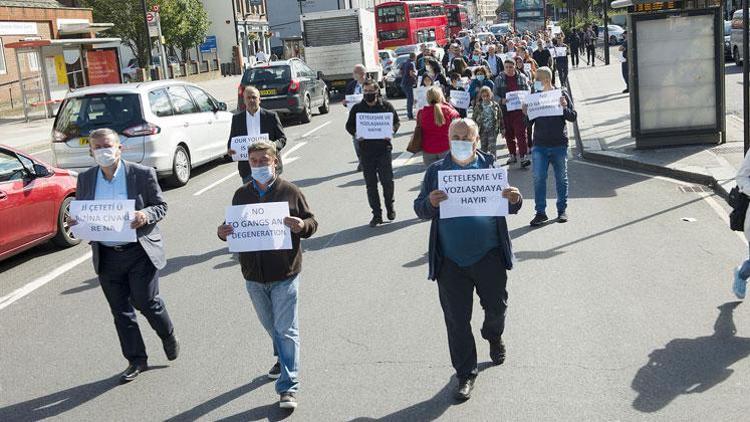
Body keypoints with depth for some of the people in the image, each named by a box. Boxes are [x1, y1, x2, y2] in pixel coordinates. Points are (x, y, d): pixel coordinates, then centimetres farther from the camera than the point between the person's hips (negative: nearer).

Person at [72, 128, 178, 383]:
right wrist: (75, 221, -12)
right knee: (121, 311, 10)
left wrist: (146, 215, -23)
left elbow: (161, 206, -1)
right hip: (106, 256, 4)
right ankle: (136, 360, 24)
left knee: (146, 302, 0)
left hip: (140, 252, -4)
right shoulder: (85, 179, 4)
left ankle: (169, 337, 31)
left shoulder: (143, 174, -6)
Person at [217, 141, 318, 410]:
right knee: (271, 326, 22)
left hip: (285, 274, -4)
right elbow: (234, 229, 11)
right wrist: (223, 233, -10)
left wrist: (301, 226, -22)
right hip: (254, 276, 4)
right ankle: (284, 357, 50)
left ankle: (288, 388, 0)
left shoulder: (289, 191, -5)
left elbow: (311, 222, 0)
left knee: (286, 330, -4)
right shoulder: (241, 194, 4)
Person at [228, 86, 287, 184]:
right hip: (247, 168, 2)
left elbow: (282, 138, 2)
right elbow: (232, 140, 12)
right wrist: (230, 150, -11)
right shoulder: (237, 119, 8)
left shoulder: (271, 116, 2)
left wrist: (274, 145, -20)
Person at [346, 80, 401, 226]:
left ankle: (390, 207, 25)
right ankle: (376, 214, 14)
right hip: (366, 150, 1)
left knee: (387, 181, -1)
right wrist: (356, 134, -8)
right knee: (371, 184, 5)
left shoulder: (386, 106, 3)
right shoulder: (357, 108, 6)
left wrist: (390, 131, -12)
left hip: (384, 149, -1)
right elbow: (349, 125, 13)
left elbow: (396, 122, 9)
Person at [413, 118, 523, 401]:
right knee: (457, 319, 6)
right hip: (451, 261, 0)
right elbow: (419, 210, 0)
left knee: (496, 306, 16)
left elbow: (509, 208, 7)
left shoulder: (490, 166, 2)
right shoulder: (436, 171, 1)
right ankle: (466, 374, 21)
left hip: (489, 256, 1)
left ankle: (494, 336, 51)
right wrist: (430, 203, -23)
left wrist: (514, 200, -17)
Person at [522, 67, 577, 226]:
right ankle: (540, 212, 0)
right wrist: (526, 114, -12)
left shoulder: (561, 94, -1)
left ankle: (562, 210, 20)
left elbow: (573, 117, -2)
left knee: (561, 179, 9)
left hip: (559, 144, -1)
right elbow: (529, 123, 8)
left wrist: (564, 108, -20)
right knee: (538, 179, -5)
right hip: (540, 145, 1)